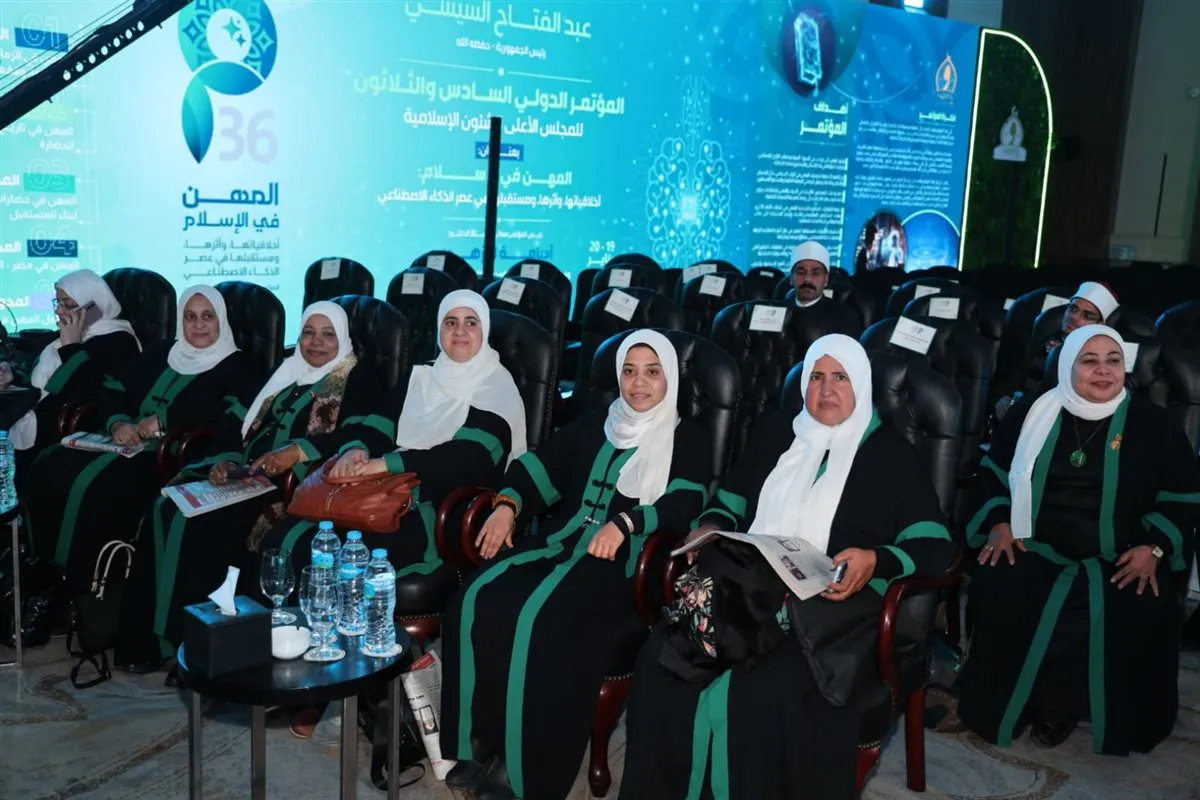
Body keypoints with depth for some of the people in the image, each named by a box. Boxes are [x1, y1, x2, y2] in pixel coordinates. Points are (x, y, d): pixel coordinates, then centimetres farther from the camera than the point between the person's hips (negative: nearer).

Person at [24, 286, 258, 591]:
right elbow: (113, 392, 16)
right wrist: (117, 423, -7)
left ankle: (79, 584, -17)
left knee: (93, 484, -30)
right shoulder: (159, 352, 21)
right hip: (131, 446, 7)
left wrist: (163, 420, -18)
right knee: (47, 468, -16)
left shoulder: (235, 365, 2)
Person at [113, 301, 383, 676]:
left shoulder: (359, 378, 3)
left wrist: (296, 451, -26)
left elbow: (354, 437, -13)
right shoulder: (285, 371, 23)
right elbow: (238, 420, 16)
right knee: (167, 508, -16)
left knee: (205, 521, -26)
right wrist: (224, 458, -3)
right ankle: (144, 637, -12)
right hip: (245, 474, 7)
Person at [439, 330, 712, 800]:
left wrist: (624, 523, -26)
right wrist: (508, 505, -5)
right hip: (562, 539, 5)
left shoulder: (687, 440, 8)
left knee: (537, 616, -31)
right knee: (478, 599, -21)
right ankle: (481, 740, -11)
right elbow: (542, 465, 15)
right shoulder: (595, 425, 23)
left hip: (623, 559, -5)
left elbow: (684, 503, -10)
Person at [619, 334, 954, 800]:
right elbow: (732, 500, 26)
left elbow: (934, 545, 2)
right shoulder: (775, 433, 22)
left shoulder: (890, 453, 10)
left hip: (832, 602, -3)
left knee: (765, 687, -34)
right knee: (663, 658, -25)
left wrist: (876, 560, -18)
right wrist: (710, 528, 3)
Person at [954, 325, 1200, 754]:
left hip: (1119, 562, 0)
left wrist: (1154, 548, -6)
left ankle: (1062, 703, -5)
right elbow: (994, 469, 16)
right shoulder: (1033, 412, 8)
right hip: (1036, 550, 1)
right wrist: (1000, 523, 0)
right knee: (998, 593, -30)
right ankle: (1006, 702, -5)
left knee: (1141, 617, -31)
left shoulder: (1151, 423, 5)